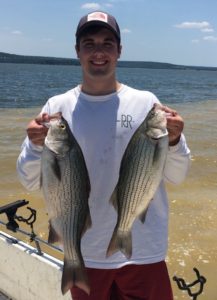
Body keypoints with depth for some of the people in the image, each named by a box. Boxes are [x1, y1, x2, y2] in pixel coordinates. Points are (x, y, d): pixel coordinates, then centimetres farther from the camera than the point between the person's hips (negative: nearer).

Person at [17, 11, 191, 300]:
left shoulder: (146, 103, -6)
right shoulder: (58, 107, -5)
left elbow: (176, 176, -3)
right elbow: (30, 181, -3)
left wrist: (173, 141, -22)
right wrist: (37, 146, -22)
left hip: (144, 252, 0)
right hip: (83, 253, 1)